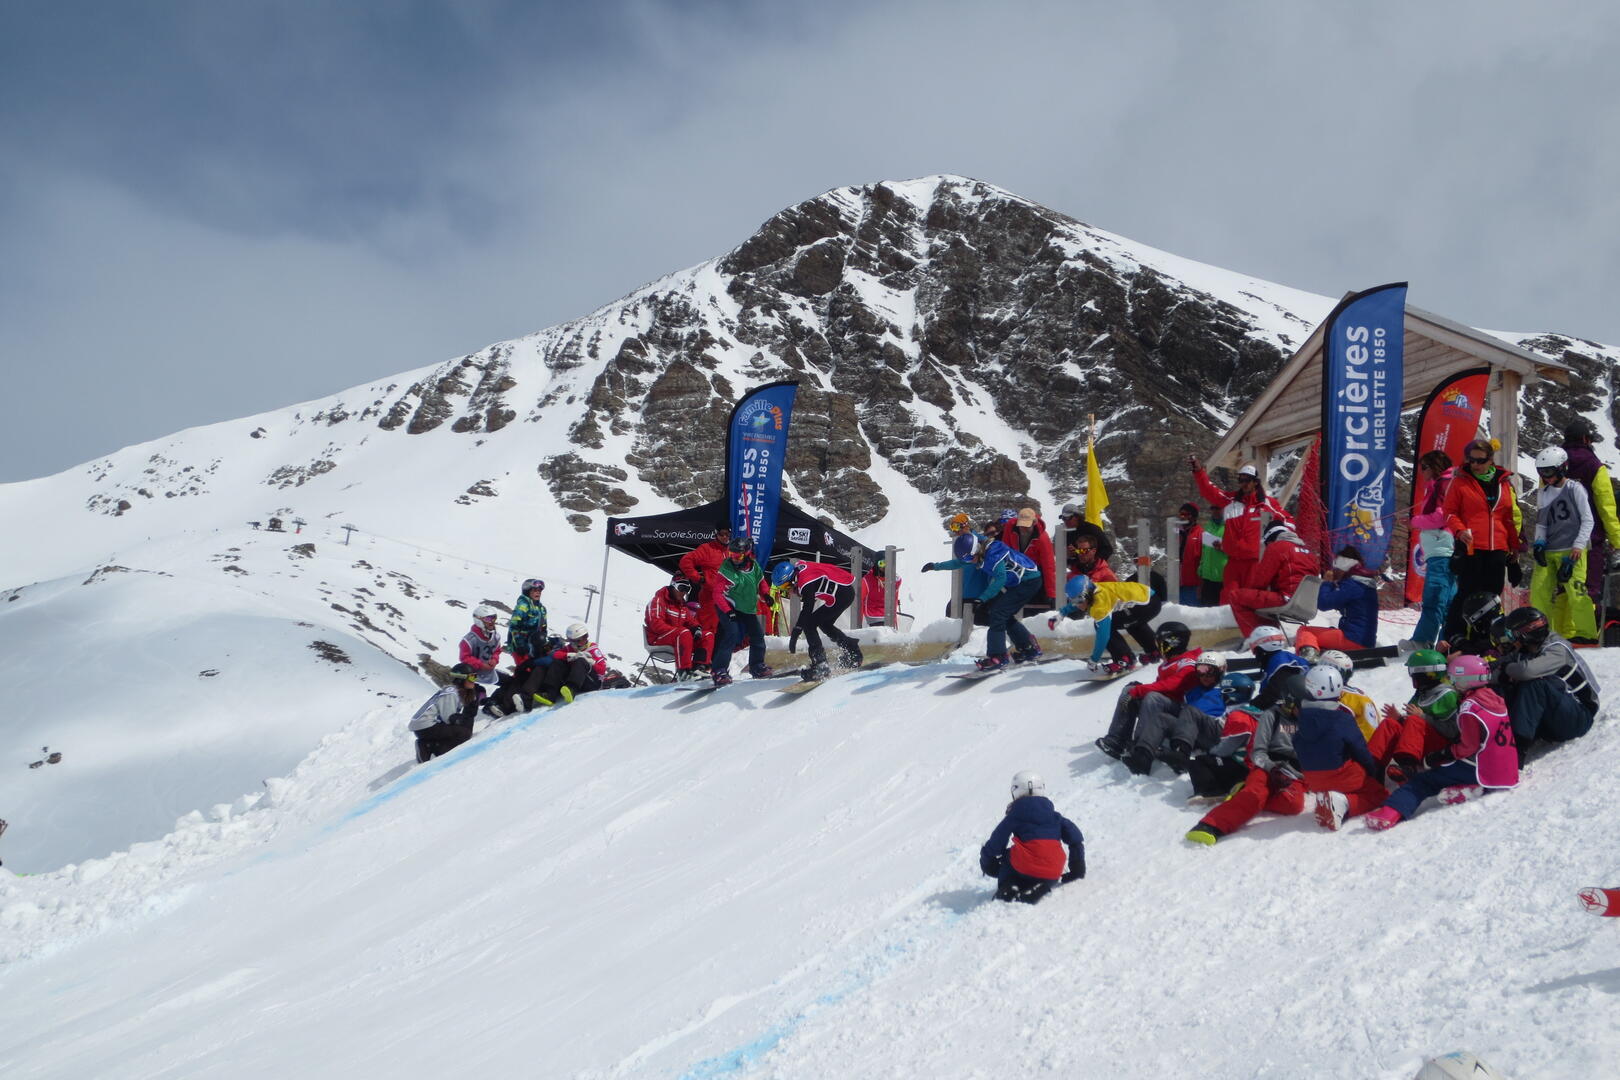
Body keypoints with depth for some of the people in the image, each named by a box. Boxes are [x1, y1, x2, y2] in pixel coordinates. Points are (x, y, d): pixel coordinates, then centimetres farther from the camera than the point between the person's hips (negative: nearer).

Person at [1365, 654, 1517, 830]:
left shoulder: (1470, 706, -13)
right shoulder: (1495, 698, 12)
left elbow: (1468, 747, -14)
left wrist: (1446, 753, 0)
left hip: (1478, 769, -8)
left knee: (1425, 781, -10)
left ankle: (1393, 811, -29)